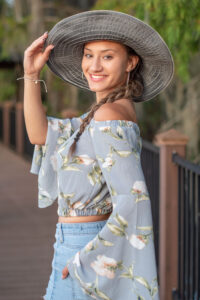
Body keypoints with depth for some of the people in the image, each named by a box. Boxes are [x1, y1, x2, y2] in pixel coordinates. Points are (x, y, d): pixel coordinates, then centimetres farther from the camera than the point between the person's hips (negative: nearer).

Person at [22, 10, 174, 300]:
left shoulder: (109, 116, -20)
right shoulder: (117, 109, 10)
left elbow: (133, 203, -27)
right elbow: (40, 135, 12)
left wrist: (84, 262, -22)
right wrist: (31, 74, 2)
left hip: (93, 254, -10)